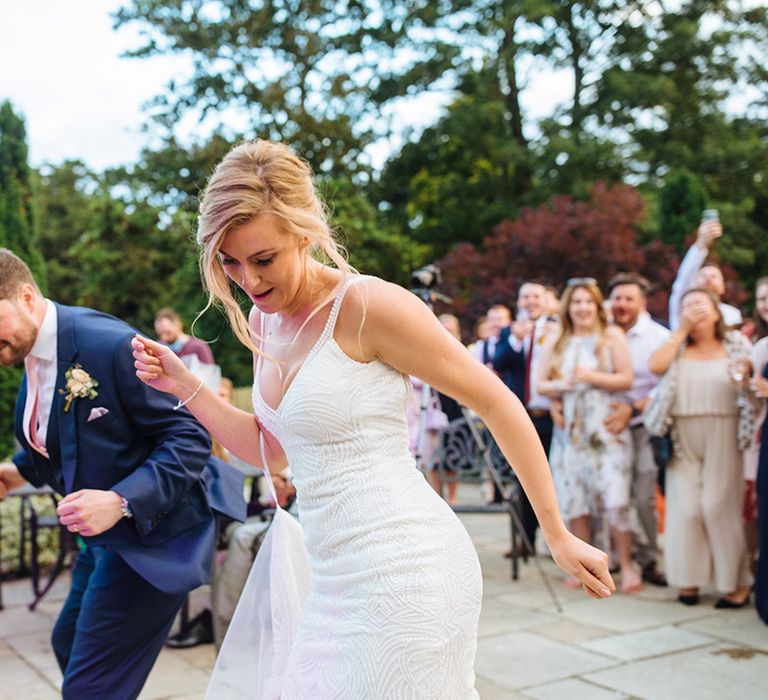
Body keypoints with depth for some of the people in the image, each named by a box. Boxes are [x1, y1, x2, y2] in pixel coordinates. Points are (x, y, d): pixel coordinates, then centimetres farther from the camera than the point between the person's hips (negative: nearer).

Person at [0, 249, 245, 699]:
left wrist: (121, 502, -33)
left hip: (153, 533, -10)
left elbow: (188, 438, -24)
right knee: (70, 646, 27)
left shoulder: (112, 345, -25)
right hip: (106, 534, 10)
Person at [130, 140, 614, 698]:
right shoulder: (263, 324, 8)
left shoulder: (368, 305, -15)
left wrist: (559, 536, -6)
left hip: (405, 573, -8)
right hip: (337, 584, 8)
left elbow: (496, 402, -10)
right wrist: (184, 386, 5)